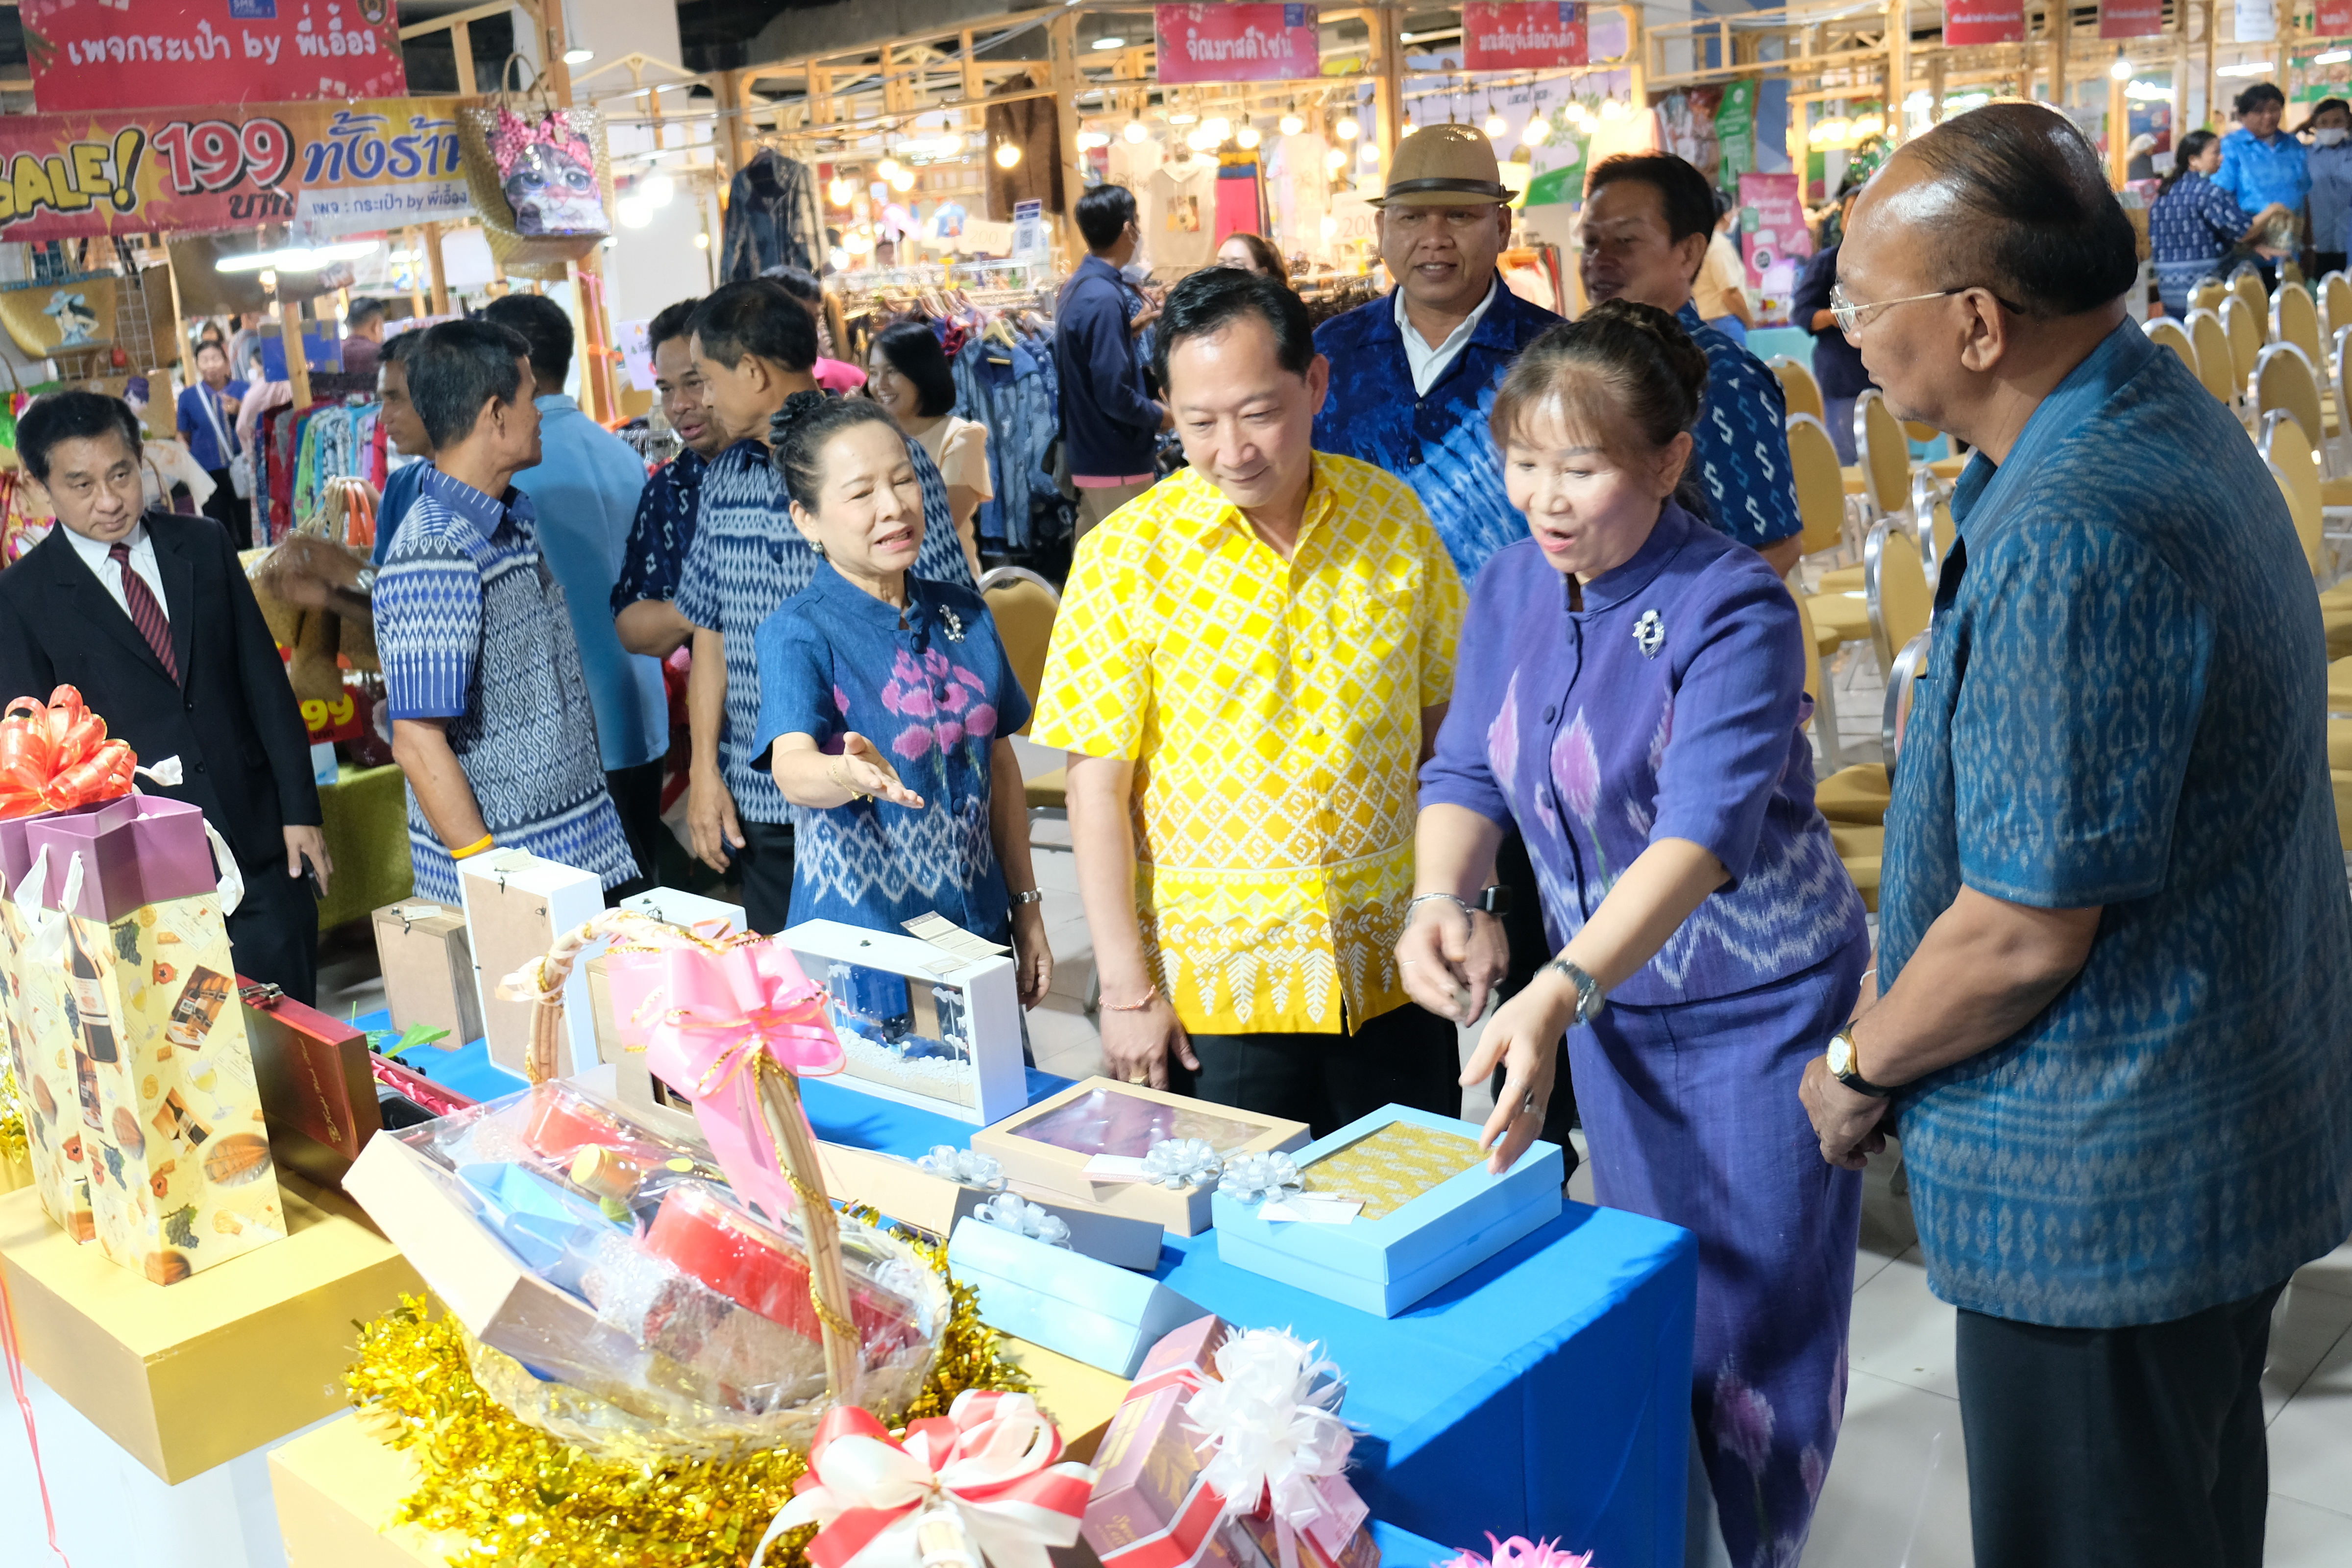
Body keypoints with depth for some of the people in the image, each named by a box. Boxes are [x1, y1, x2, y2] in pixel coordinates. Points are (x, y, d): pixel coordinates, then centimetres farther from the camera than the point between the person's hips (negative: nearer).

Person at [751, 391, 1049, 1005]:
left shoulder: (964, 615, 5)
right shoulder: (798, 633, -11)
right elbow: (792, 768, -28)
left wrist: (1026, 909, 12)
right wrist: (850, 776, -51)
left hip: (979, 927, 5)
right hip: (859, 941, -5)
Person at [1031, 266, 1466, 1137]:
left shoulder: (1393, 514, 0)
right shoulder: (1126, 555, -9)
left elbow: (1443, 713, 9)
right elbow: (1097, 782, -8)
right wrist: (1127, 988, -9)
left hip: (1391, 968, 3)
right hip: (1219, 983, -3)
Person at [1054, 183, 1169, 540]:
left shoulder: (1076, 287, 9)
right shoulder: (1105, 298, -20)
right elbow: (1115, 394, -23)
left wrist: (1128, 329, 24)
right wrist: (1162, 417, -8)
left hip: (1087, 454, 10)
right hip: (1116, 462, -10)